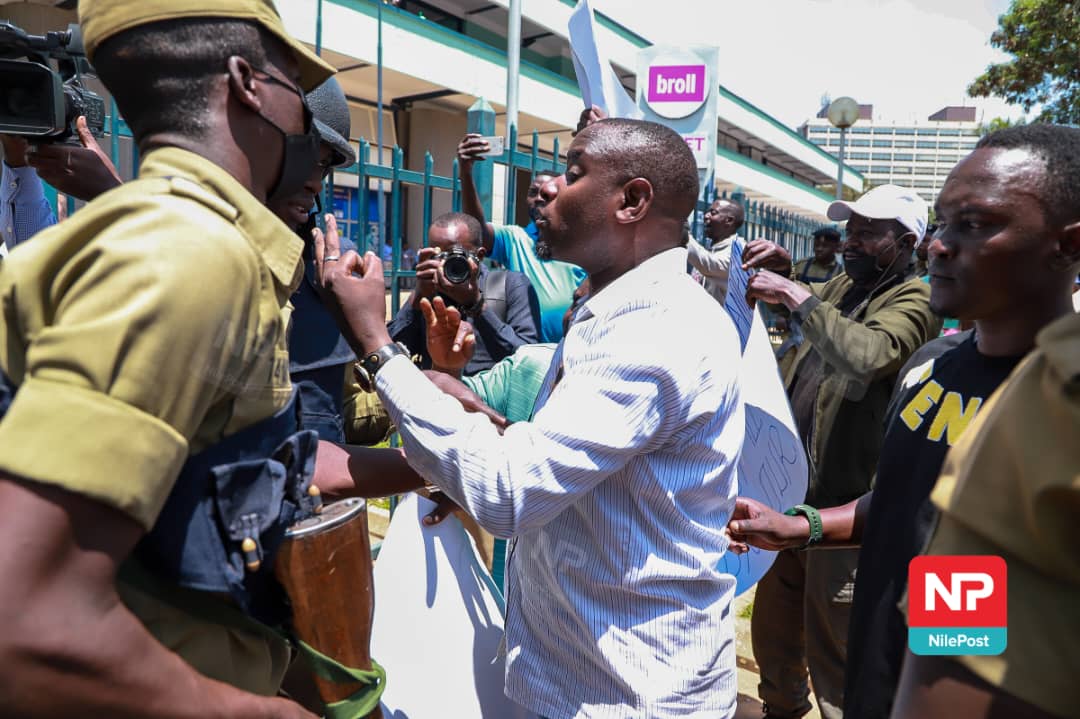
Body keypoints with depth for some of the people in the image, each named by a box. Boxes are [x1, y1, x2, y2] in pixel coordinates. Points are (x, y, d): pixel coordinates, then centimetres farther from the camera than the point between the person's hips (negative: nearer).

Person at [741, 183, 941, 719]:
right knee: (772, 625, 22)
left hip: (840, 501, -8)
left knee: (832, 641, 4)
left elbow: (868, 356, -33)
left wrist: (794, 294, -28)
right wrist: (781, 270, 5)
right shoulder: (842, 286, 11)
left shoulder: (913, 302, -13)